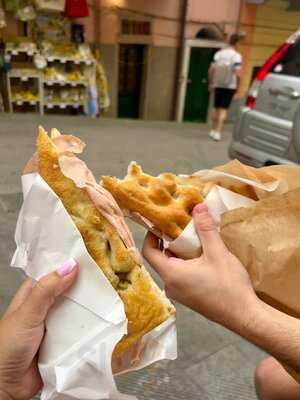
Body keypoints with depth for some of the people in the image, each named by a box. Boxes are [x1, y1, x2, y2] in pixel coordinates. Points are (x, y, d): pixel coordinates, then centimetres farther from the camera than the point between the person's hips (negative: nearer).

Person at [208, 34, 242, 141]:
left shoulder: (218, 53, 3)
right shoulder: (236, 56, -10)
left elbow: (211, 70, 2)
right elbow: (238, 74, -17)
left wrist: (210, 83, 11)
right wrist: (237, 86, -5)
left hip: (218, 85, 4)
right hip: (229, 86, -4)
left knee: (216, 108, 14)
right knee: (223, 109, -1)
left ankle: (213, 131, 22)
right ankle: (218, 132, -6)